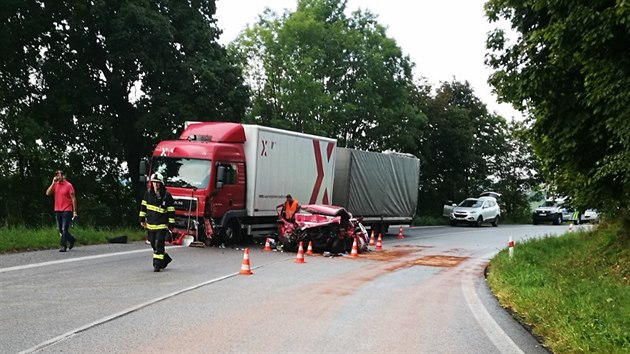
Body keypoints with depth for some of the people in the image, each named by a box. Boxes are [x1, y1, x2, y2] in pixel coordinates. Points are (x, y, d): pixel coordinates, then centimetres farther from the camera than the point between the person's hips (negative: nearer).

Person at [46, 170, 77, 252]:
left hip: (67, 211, -6)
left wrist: (74, 211, -10)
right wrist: (53, 183, -7)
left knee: (64, 229, -7)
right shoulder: (55, 185, 8)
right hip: (57, 211, 6)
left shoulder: (68, 185, -7)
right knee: (60, 230, 11)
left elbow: (73, 198, -6)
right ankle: (72, 239, 30)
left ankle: (63, 246, -3)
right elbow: (48, 193, -2)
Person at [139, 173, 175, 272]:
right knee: (154, 245, 12)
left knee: (159, 245, -11)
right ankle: (166, 259, 31)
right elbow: (143, 206, 12)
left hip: (162, 225, -5)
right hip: (150, 224, 5)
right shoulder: (148, 193, 3)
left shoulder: (167, 196, -8)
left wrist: (171, 225, -5)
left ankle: (157, 265, -6)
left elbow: (171, 211, -4)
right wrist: (142, 219, 8)